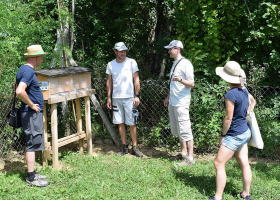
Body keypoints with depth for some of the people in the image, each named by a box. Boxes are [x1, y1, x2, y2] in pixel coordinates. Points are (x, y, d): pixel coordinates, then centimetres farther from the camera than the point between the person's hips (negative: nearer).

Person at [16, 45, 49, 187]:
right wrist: (32, 105, -19)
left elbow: (17, 85, 28)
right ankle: (31, 178, 3)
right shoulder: (28, 71, -19)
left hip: (33, 113, 10)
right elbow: (20, 91, -32)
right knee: (32, 144, -4)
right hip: (32, 113, -10)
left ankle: (32, 173, 24)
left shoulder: (23, 69, 12)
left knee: (32, 144, 15)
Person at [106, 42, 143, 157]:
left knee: (132, 123, -1)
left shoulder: (131, 62, -1)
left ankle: (135, 147, 9)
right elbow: (109, 82, 13)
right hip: (116, 98, 3)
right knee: (120, 123, 6)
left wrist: (137, 96, -8)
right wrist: (109, 98, 8)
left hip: (129, 97, -3)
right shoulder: (110, 65, 7)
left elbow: (136, 80, -1)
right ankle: (124, 147, 17)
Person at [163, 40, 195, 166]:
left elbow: (191, 84, -14)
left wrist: (180, 80, -30)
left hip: (181, 103, -10)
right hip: (172, 103, 10)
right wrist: (168, 97, 24)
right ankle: (183, 153, 25)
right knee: (177, 130, 15)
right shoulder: (174, 63, 18)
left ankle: (190, 158, -6)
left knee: (185, 130, -10)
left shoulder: (185, 64, -10)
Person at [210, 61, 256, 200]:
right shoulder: (244, 91, 4)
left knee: (219, 163, -3)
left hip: (234, 135, -9)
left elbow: (228, 118, -19)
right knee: (244, 163, 16)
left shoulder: (231, 95, -22)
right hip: (244, 132, 9)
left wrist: (222, 135, -8)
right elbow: (253, 101, 24)